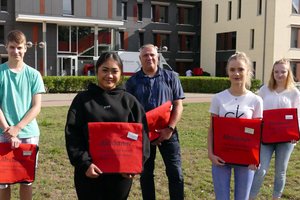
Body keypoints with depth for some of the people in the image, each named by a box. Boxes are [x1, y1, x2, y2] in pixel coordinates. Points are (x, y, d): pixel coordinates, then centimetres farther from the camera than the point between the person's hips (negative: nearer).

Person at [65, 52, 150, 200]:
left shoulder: (129, 101, 6)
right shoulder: (82, 99, 2)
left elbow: (141, 134, 3)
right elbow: (72, 134, -4)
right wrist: (84, 163, -15)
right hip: (89, 172, -1)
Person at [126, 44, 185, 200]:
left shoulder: (171, 77, 3)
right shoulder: (133, 81, 4)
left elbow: (178, 105, -1)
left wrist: (170, 128, -12)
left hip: (167, 132, -1)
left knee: (175, 173, -1)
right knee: (146, 173, 11)